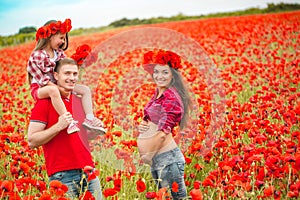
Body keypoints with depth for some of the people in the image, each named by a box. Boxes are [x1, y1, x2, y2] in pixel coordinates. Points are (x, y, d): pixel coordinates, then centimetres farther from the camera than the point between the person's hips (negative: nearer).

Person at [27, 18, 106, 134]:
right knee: (53, 90, -44)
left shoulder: (59, 53, 6)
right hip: (40, 89, -8)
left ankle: (89, 118, -14)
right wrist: (59, 88, -24)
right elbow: (42, 79, -21)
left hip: (59, 86, 8)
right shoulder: (37, 55, -18)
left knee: (85, 90, 0)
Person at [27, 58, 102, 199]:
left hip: (89, 170, 6)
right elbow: (32, 141, -10)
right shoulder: (44, 103, -5)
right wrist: (58, 126, -20)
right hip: (62, 175, -6)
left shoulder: (79, 100, 14)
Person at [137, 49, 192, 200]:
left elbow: (163, 132, -18)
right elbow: (149, 121, 24)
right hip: (156, 158, 10)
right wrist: (142, 126, 1)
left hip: (167, 157, -10)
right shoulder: (158, 94, 12)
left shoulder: (171, 97, -15)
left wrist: (147, 156, -9)